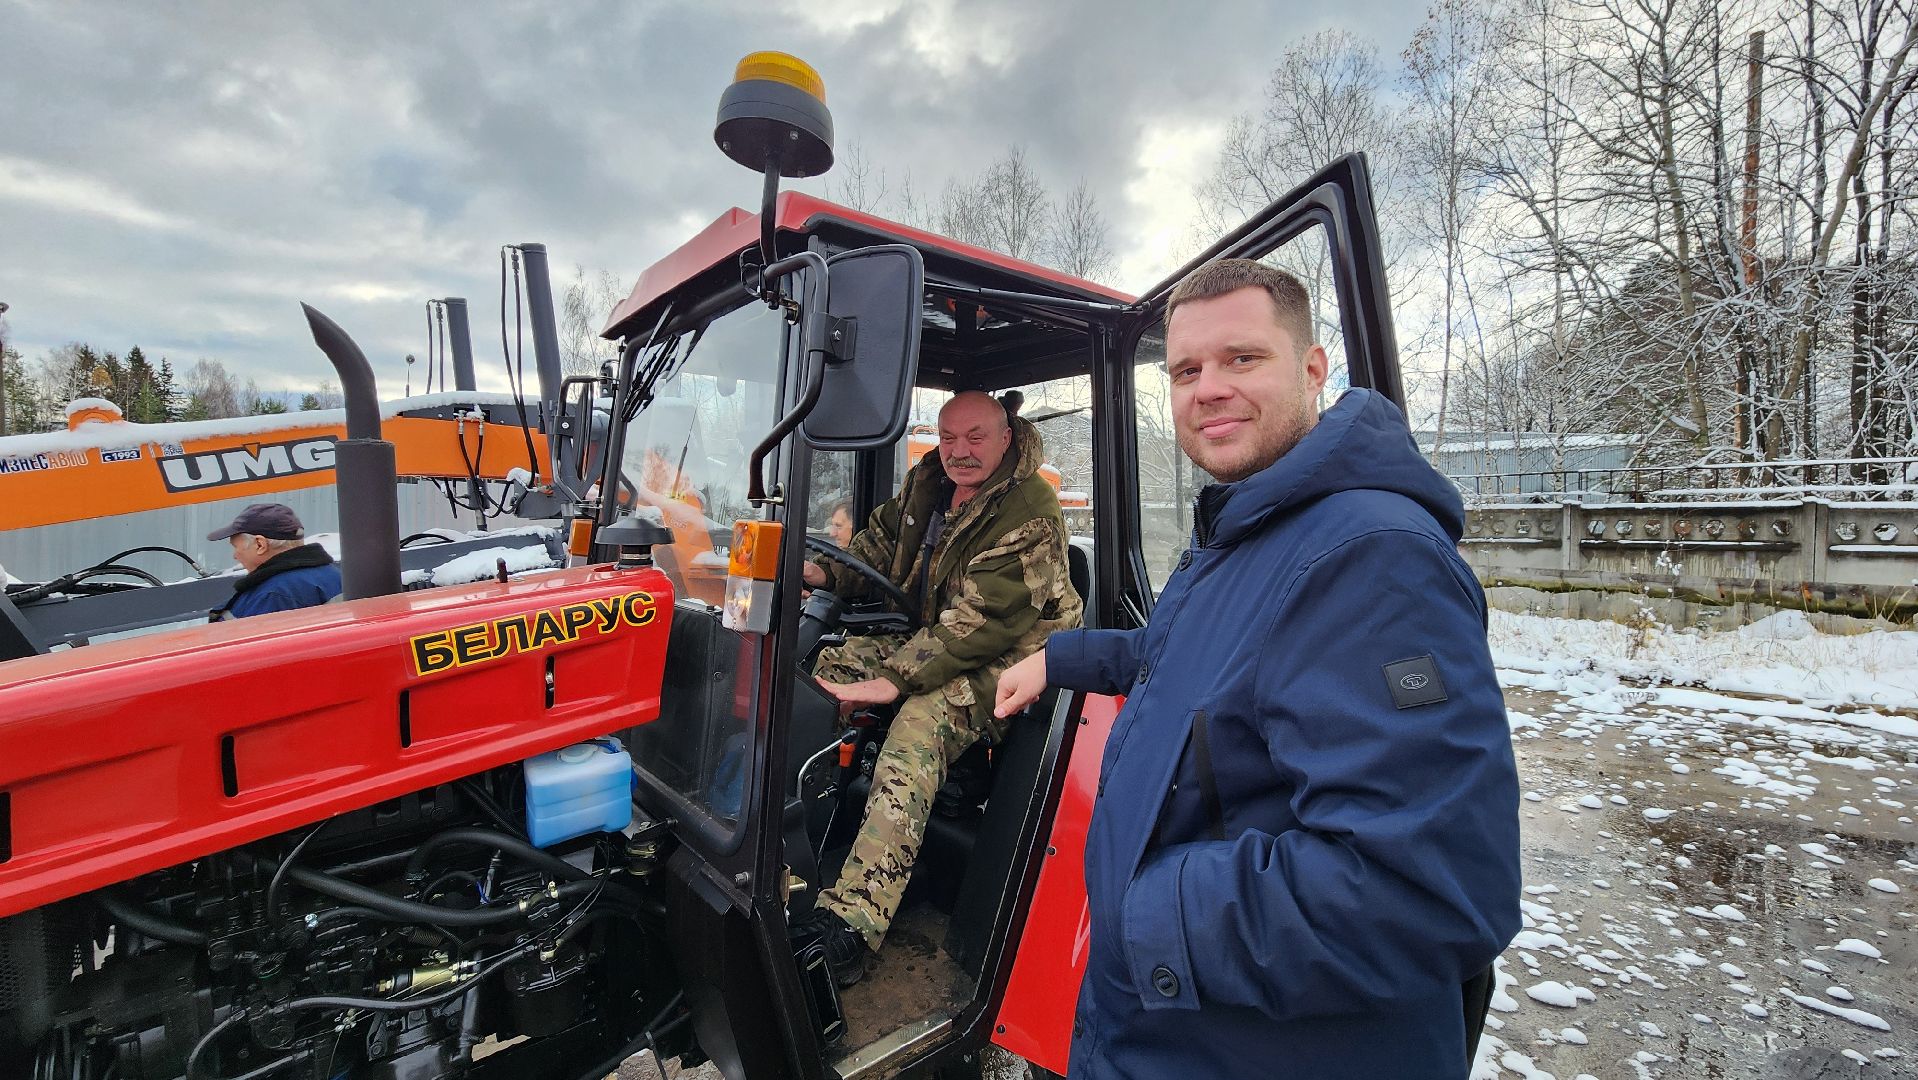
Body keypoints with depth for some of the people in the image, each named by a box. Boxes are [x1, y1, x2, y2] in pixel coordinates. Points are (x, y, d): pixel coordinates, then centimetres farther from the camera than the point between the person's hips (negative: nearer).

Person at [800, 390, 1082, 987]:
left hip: (1007, 657, -8)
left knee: (918, 723, -32)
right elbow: (881, 540, 16)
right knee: (825, 665, -6)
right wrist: (827, 572, -4)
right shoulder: (927, 481, 5)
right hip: (929, 634, 9)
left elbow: (980, 622, -26)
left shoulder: (1029, 513, -21)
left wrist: (895, 677, -29)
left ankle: (851, 924, -35)